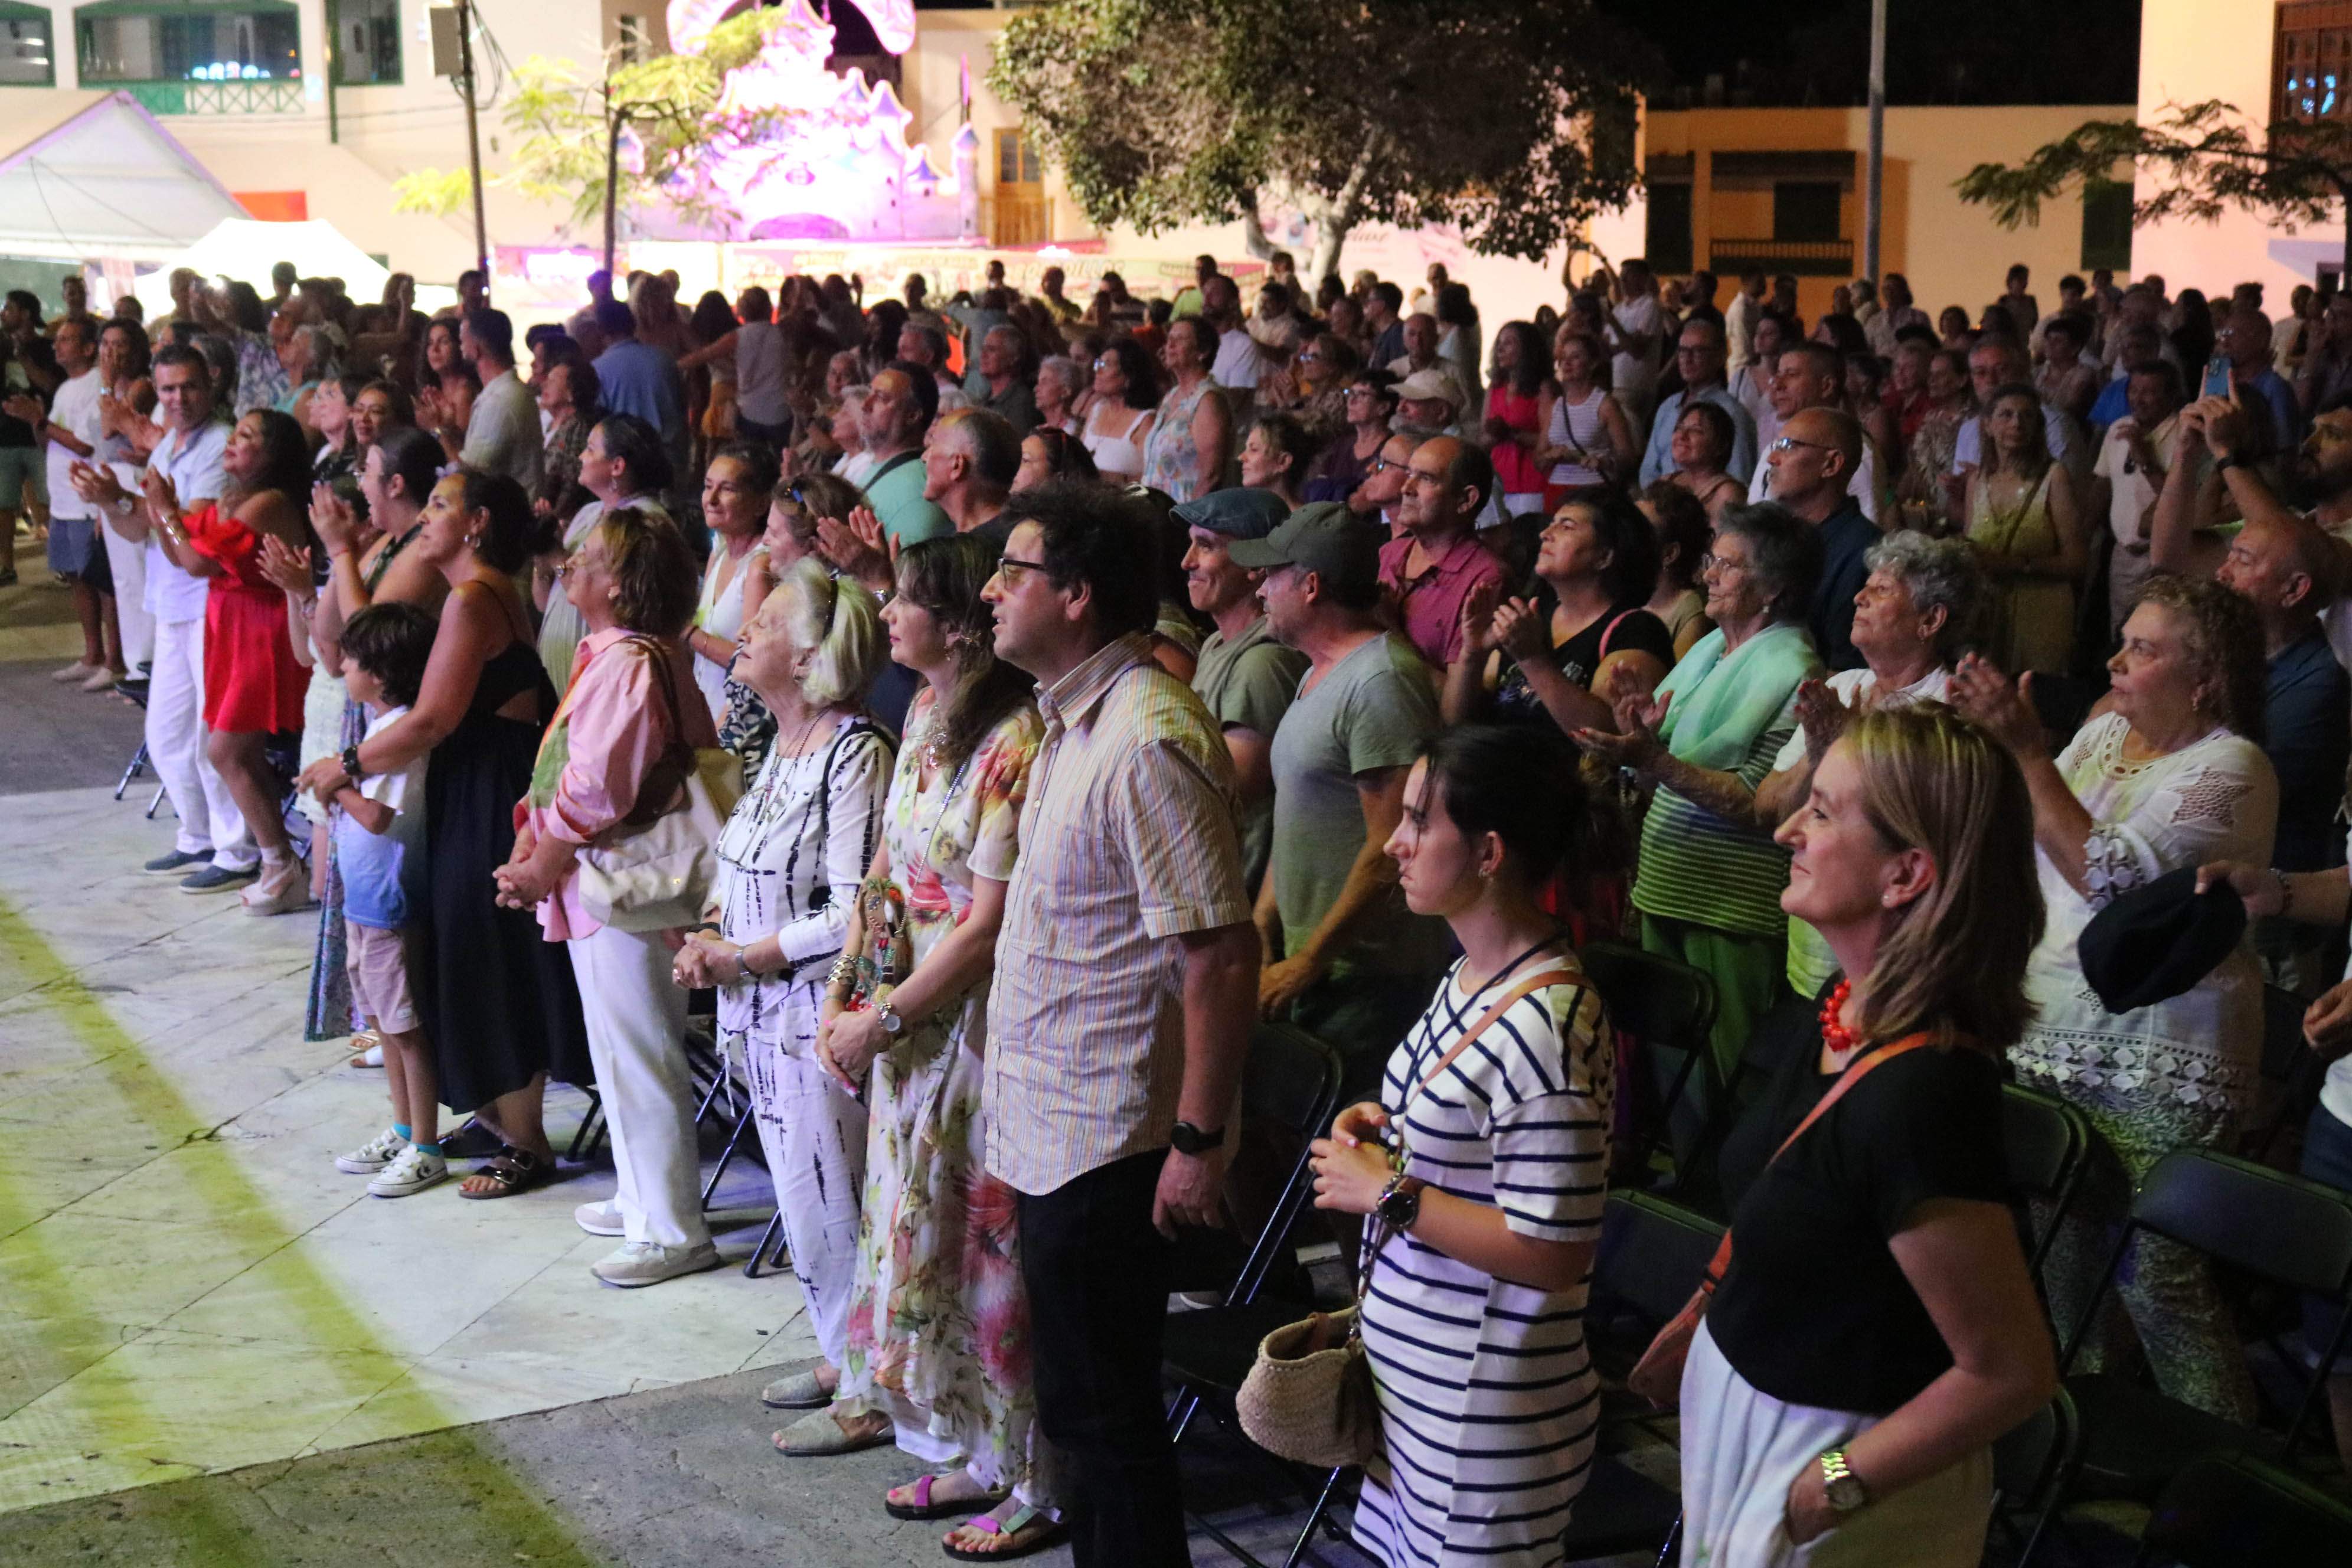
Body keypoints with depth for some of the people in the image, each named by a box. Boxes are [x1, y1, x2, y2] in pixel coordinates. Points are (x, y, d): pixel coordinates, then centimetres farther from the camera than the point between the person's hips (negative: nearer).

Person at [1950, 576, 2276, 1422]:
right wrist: (1988, 738, -2)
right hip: (2053, 1036, 7)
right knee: (2058, 1250, 14)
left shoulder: (2229, 769, -12)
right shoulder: (2102, 734, 11)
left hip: (2158, 1063, -7)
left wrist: (2026, 749, -22)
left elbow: (2113, 875, -23)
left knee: (2153, 1271, -4)